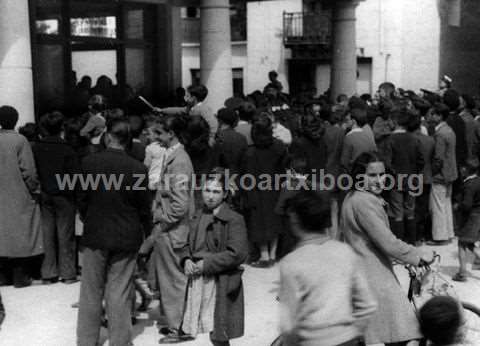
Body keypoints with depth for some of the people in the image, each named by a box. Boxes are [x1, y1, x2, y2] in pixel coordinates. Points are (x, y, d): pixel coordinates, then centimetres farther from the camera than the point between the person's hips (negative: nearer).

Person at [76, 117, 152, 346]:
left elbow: (82, 199, 0)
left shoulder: (89, 162, -8)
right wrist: (146, 233, 12)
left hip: (95, 235, 1)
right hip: (126, 237, 0)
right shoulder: (138, 168, -11)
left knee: (91, 293, 12)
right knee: (120, 294, 6)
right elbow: (144, 207, -4)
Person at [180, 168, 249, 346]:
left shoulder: (234, 220, -9)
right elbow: (188, 244, 21)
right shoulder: (197, 218, 13)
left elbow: (237, 254, -16)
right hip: (197, 281, 6)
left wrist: (207, 264, -15)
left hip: (221, 285, -6)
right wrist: (187, 261, -1)